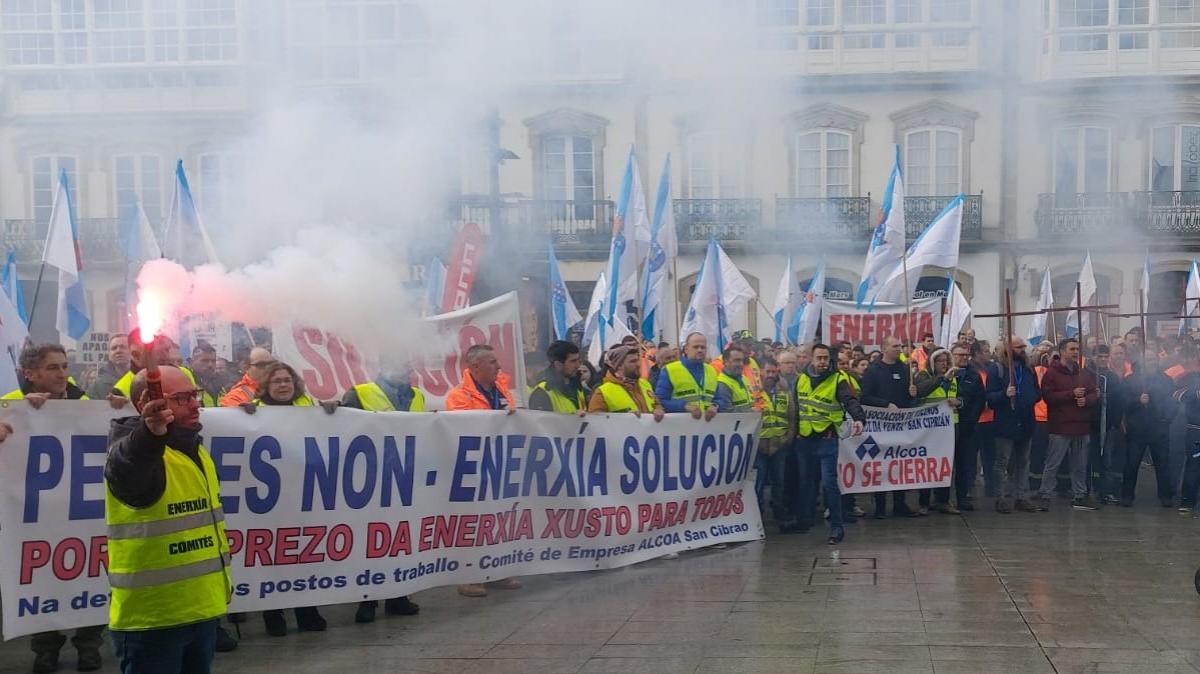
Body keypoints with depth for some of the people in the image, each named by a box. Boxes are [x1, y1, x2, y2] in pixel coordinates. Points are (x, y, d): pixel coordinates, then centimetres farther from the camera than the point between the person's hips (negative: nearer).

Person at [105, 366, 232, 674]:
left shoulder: (196, 451, 10)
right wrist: (149, 434, -63)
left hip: (202, 610, 8)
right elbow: (125, 471, -43)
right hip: (152, 618, -8)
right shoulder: (135, 451, -17)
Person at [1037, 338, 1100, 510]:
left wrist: (1086, 400, -9)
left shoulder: (1085, 373, 13)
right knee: (1052, 464, -3)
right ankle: (1045, 496, 3)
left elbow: (1095, 395, 13)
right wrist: (1072, 394, -18)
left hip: (1081, 426, 5)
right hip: (1060, 427, -5)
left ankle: (1080, 496, 22)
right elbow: (1048, 396, -15)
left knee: (1080, 465, 12)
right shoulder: (1052, 373, -4)